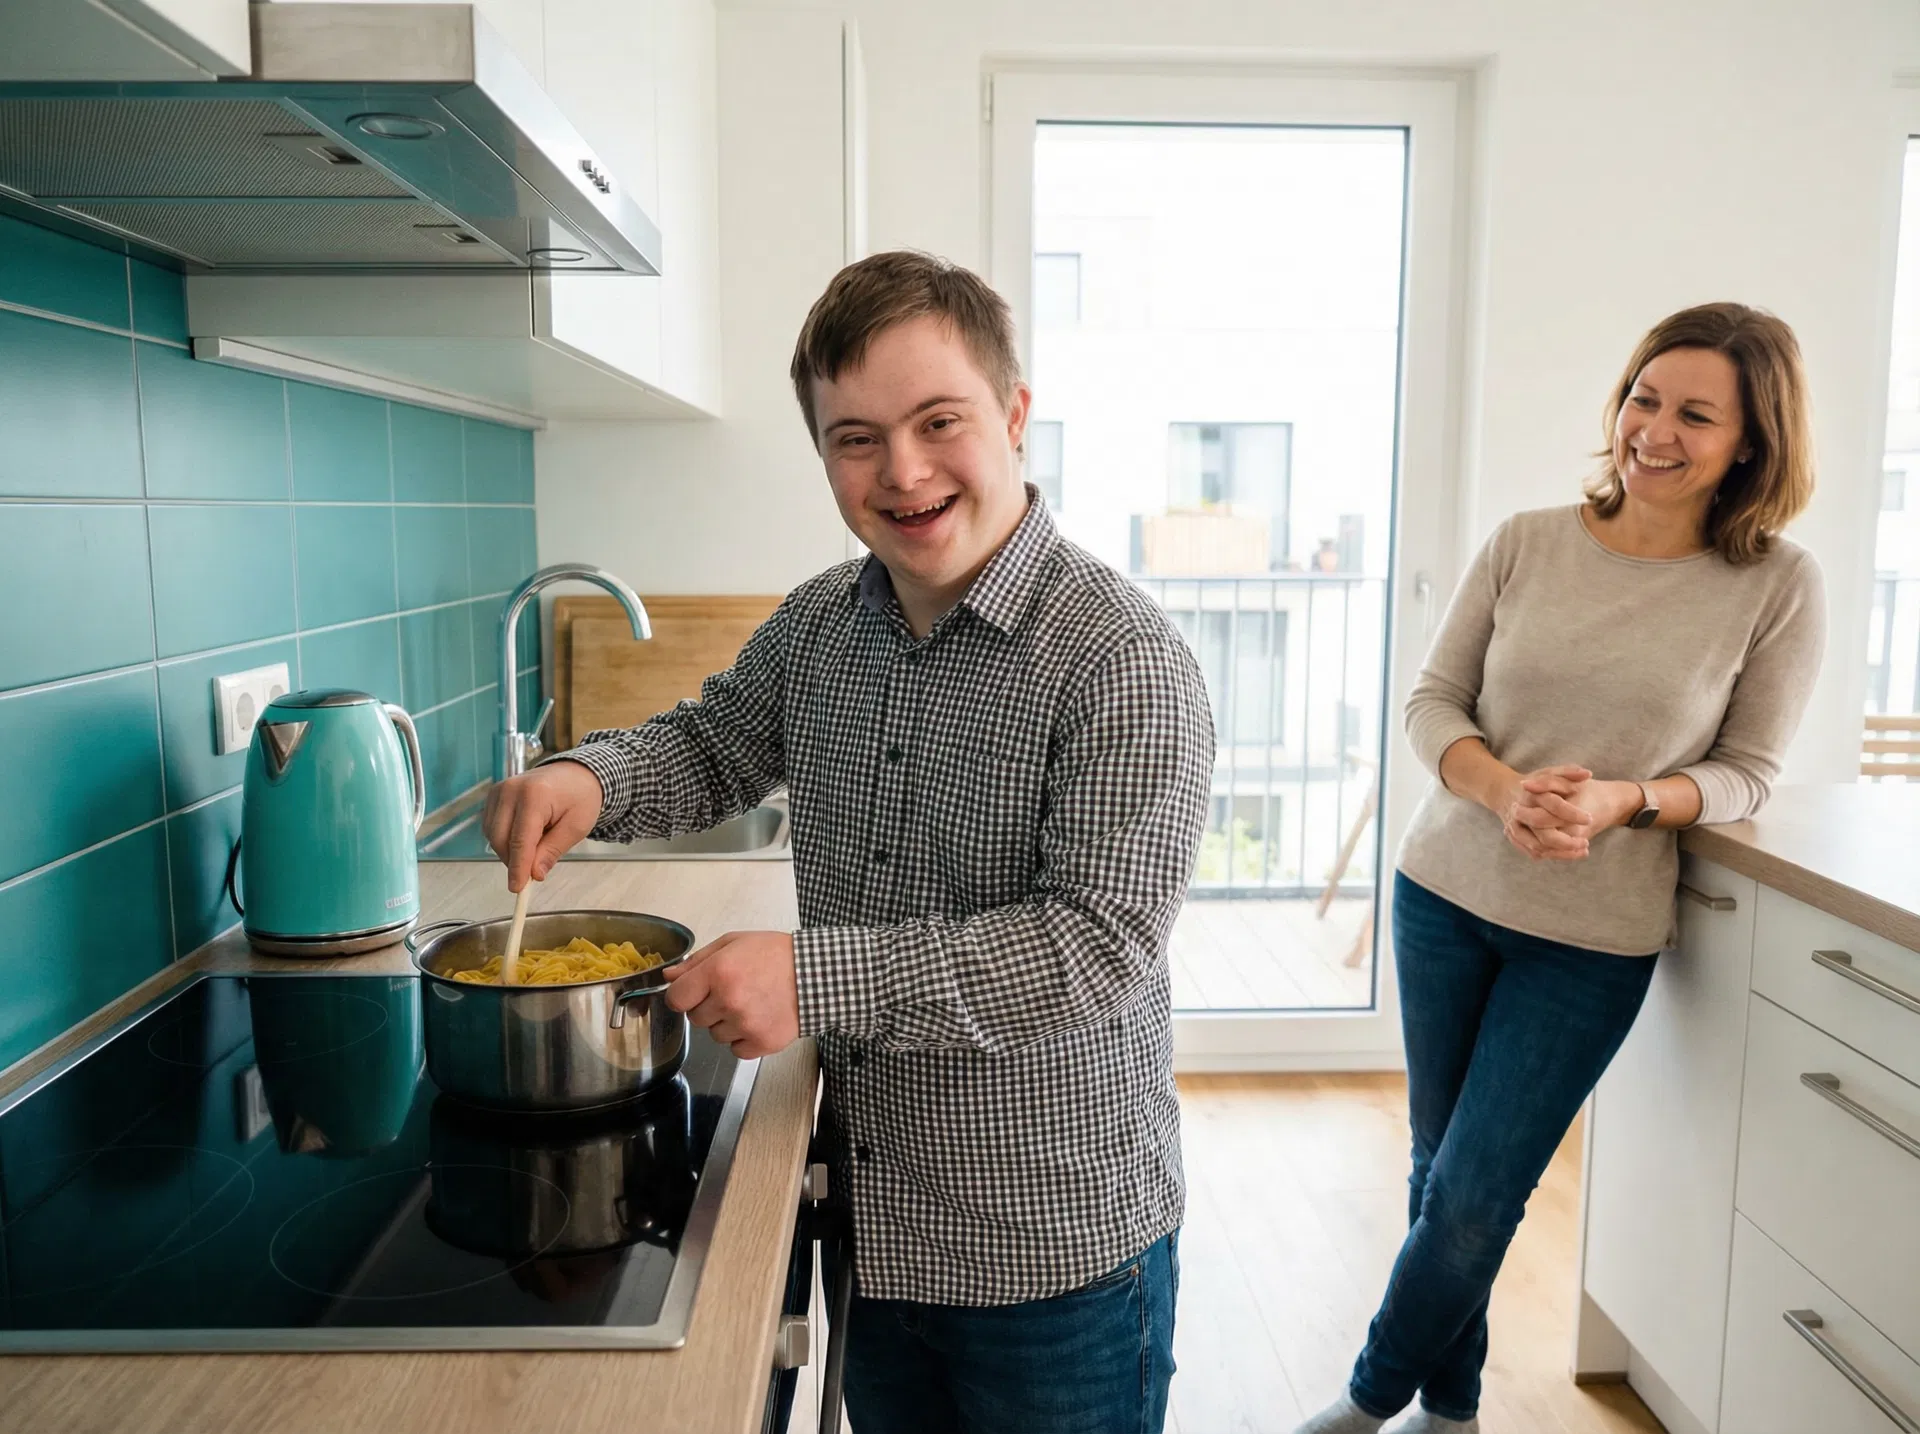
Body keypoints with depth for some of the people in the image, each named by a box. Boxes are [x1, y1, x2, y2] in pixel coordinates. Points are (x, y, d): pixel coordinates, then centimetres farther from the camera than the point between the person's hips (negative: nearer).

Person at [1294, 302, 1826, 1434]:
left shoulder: (1779, 588, -6)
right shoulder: (1526, 543, -2)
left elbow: (1747, 772, -1)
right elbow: (1433, 699, 0)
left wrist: (1621, 802, -20)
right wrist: (1503, 790, -19)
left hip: (1595, 937, -2)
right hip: (1447, 892, 3)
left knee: (1474, 1200, 3)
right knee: (1438, 1166, 14)